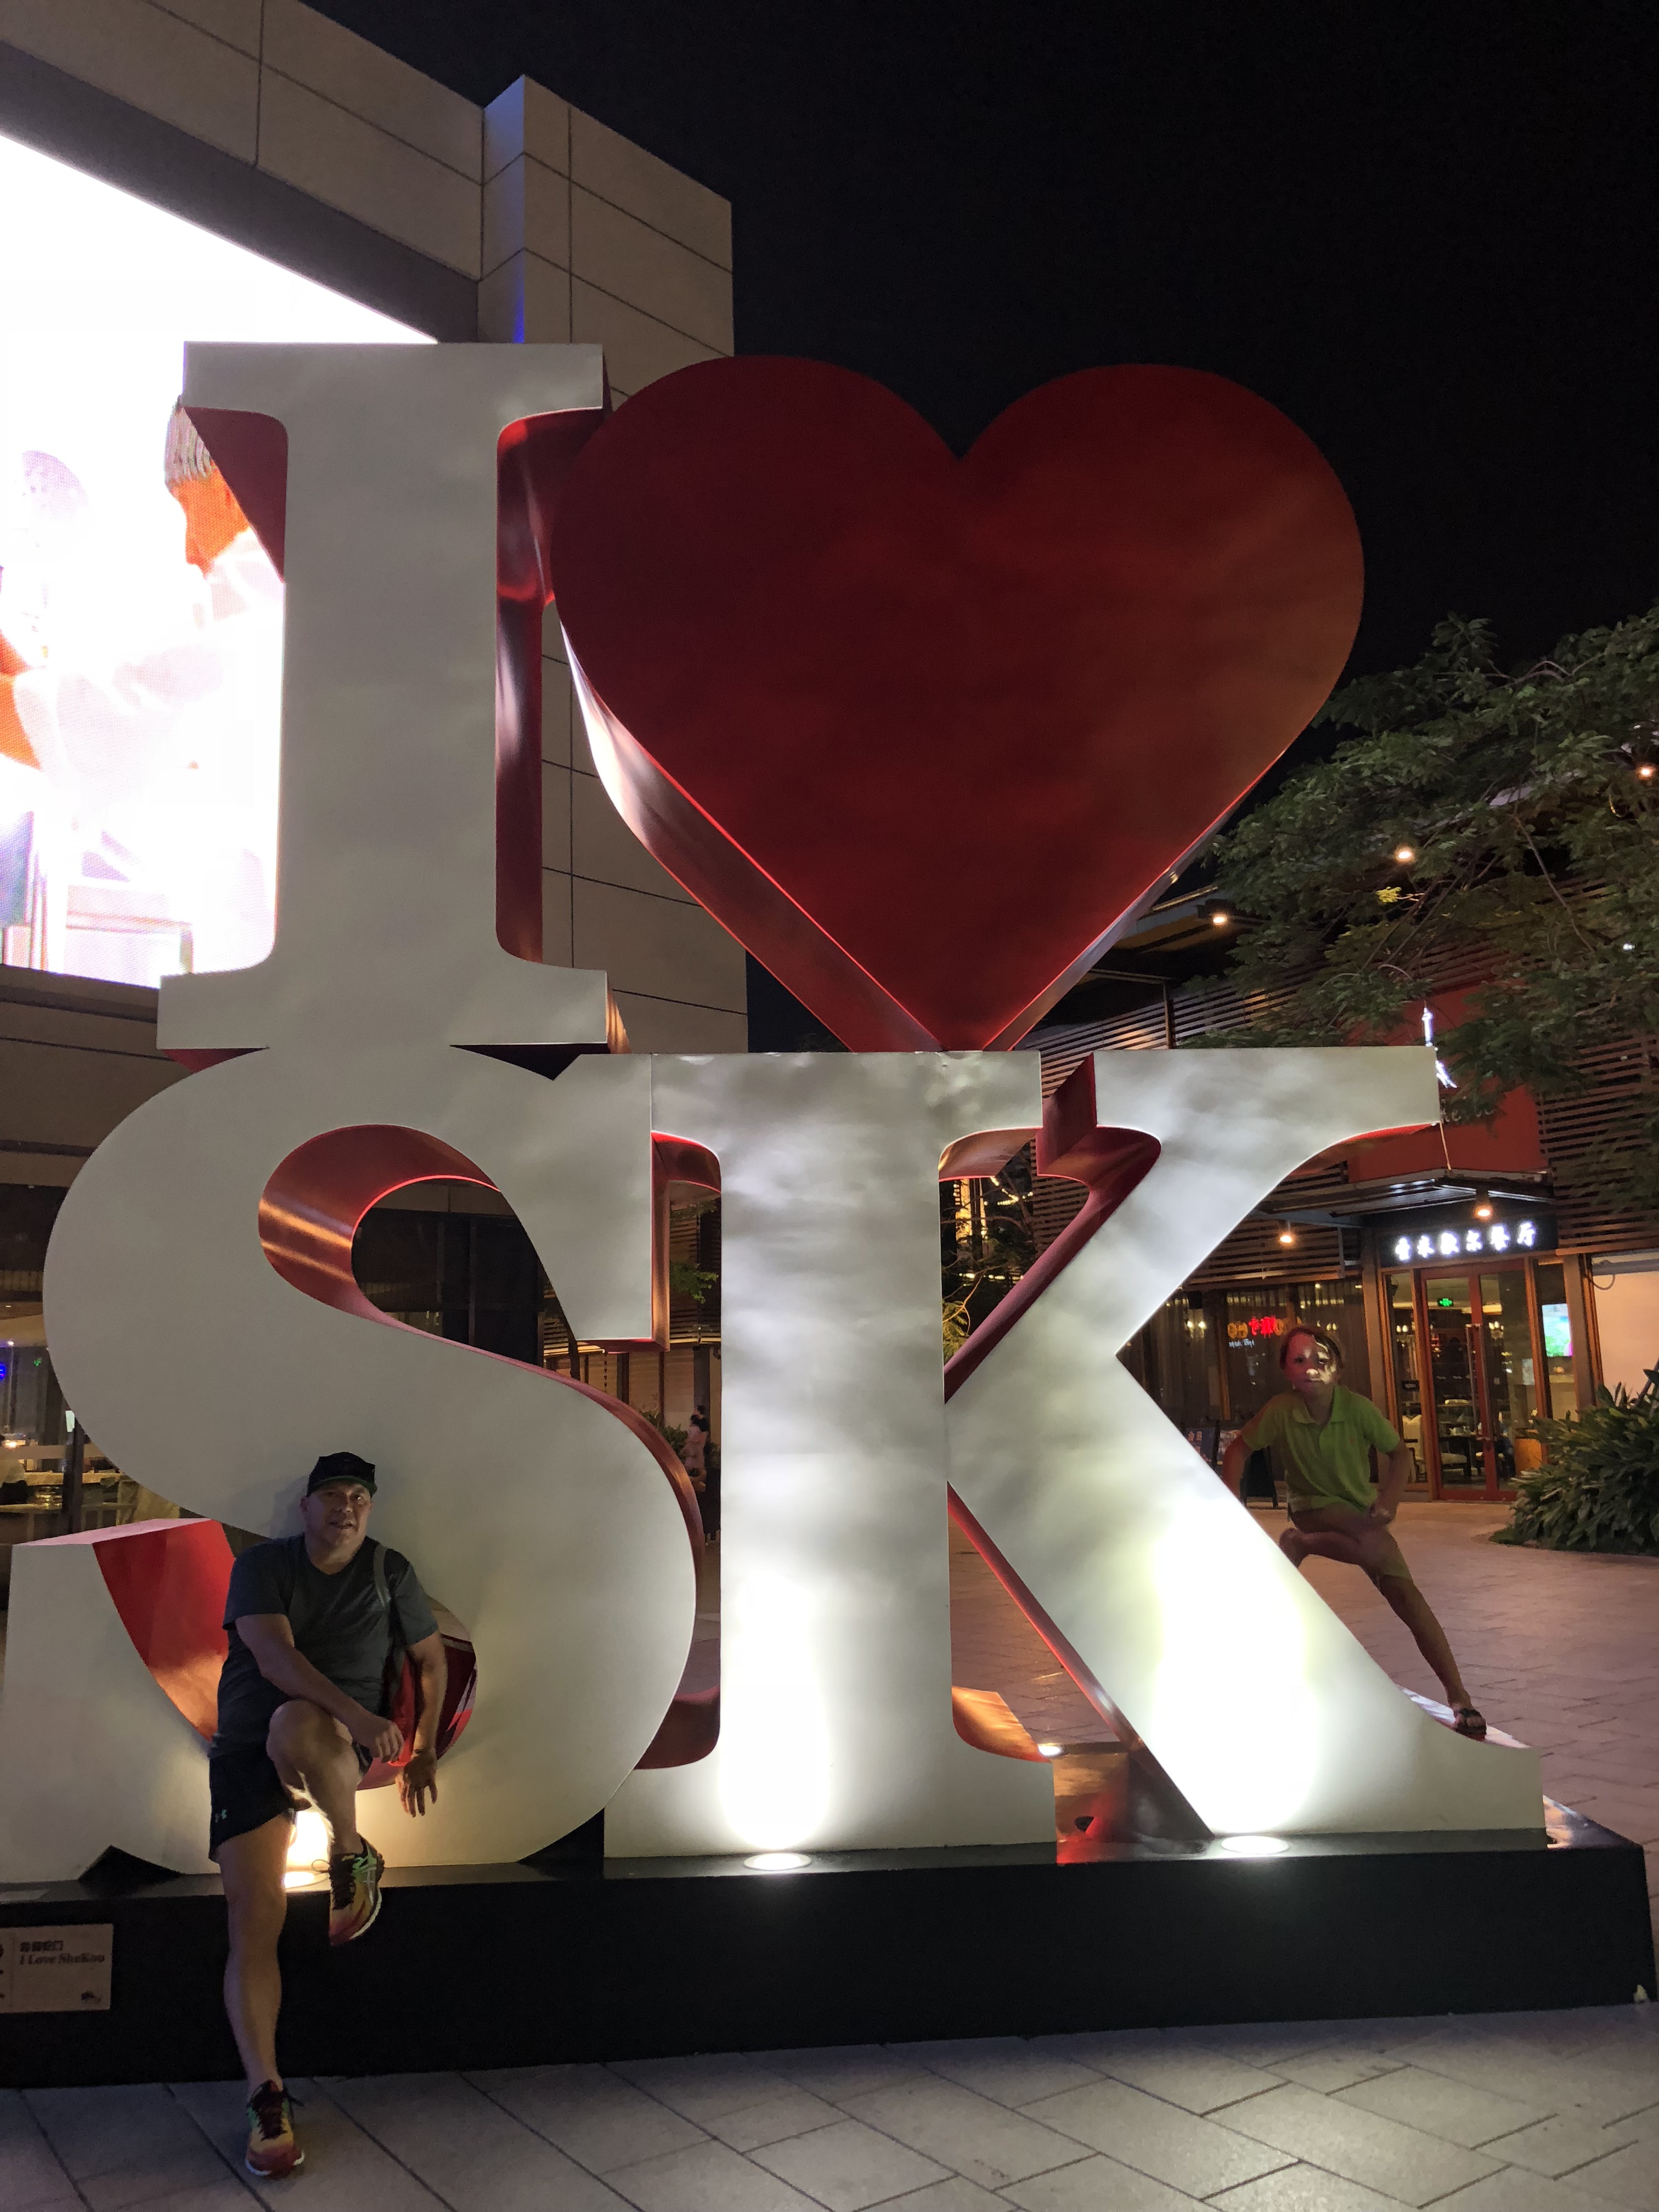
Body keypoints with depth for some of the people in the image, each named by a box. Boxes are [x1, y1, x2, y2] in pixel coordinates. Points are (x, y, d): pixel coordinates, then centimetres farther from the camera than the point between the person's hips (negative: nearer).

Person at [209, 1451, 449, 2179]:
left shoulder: (389, 1572, 8)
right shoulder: (263, 1566, 0)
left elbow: (433, 1659, 19)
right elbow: (274, 1655, -16)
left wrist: (423, 1751, 14)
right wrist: (357, 1713, -30)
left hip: (338, 1745, -1)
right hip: (246, 1747, 1)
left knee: (294, 1726, -37)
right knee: (254, 1920, -12)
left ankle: (353, 1858, -12)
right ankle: (266, 2096, -1)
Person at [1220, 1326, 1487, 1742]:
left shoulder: (1357, 1408, -22)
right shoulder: (1281, 1410, -23)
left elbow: (1400, 1453, -8)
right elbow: (1238, 1450, -9)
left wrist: (1388, 1500, -23)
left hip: (1361, 1511, 2)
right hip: (1315, 1506, -2)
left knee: (1406, 1594, -11)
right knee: (1377, 1549, -35)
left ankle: (1458, 1696, -5)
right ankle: (1297, 1543, -14)